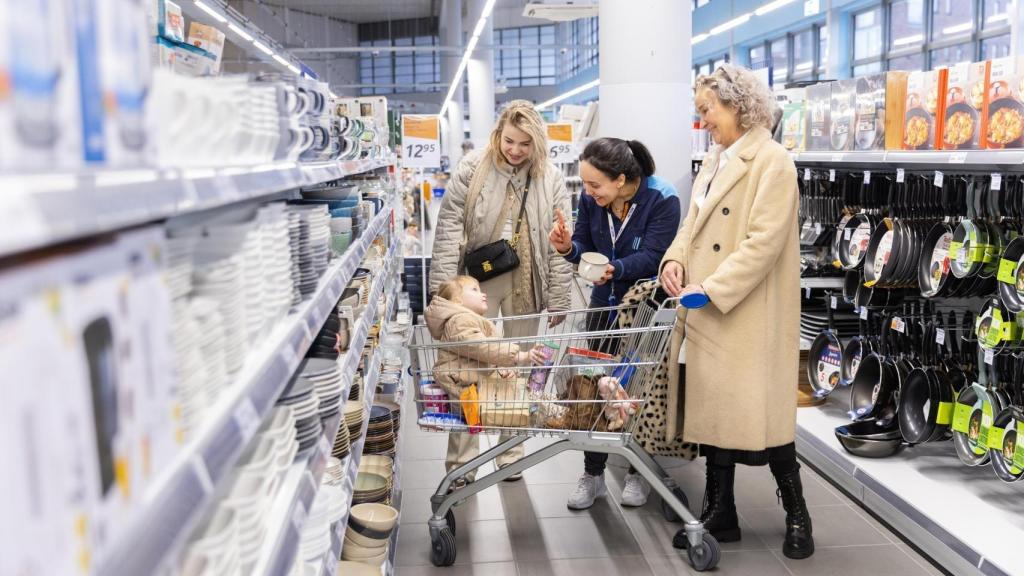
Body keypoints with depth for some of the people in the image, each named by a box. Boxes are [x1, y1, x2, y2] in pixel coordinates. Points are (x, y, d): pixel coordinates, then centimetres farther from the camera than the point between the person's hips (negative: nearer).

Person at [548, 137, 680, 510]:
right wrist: (569, 248, -26)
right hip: (605, 303, 4)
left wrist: (614, 268, -45)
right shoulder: (591, 200, -7)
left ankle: (638, 473, 25)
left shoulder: (662, 200, -21)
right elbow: (586, 246, -3)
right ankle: (593, 474, 17)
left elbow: (652, 257, -27)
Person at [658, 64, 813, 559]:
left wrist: (712, 288, -21)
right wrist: (674, 259, -2)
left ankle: (796, 516, 19)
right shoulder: (715, 159, 16)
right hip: (707, 313, 8)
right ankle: (719, 514, 22)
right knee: (712, 411, 11)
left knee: (760, 416, 0)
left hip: (748, 314, -8)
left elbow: (764, 242, -19)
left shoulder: (772, 161, -11)